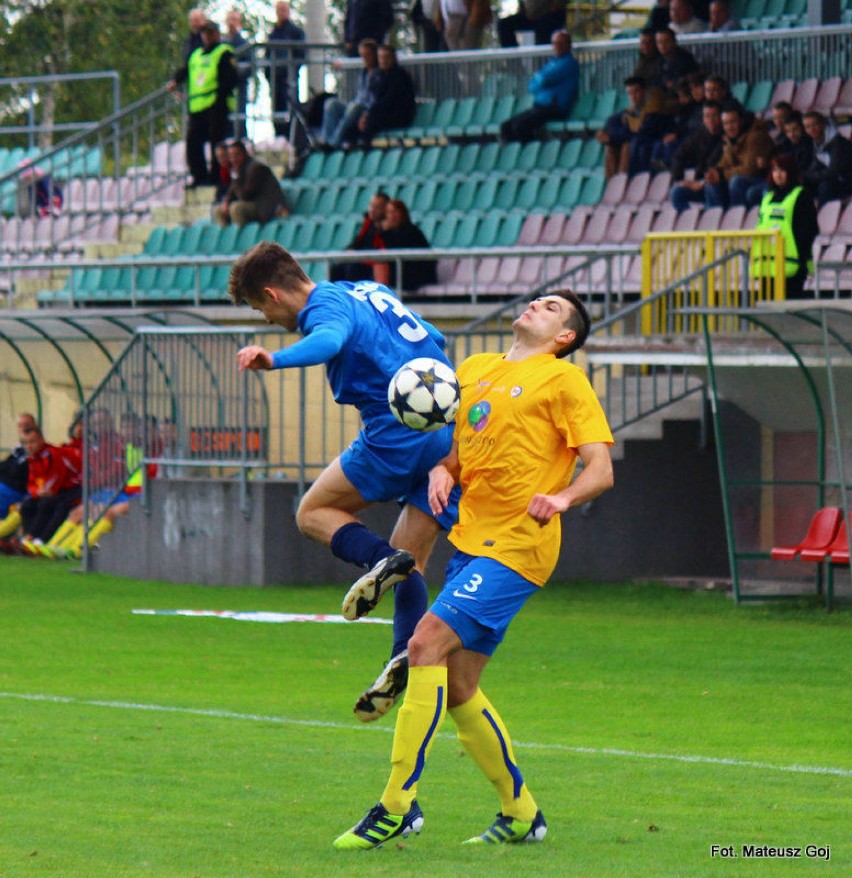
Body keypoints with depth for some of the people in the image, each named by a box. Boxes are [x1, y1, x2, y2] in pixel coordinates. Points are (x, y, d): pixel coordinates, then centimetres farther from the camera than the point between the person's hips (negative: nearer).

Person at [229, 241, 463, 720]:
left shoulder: (325, 305, -6)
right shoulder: (367, 290, 22)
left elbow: (328, 340, -32)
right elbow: (436, 342, 32)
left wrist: (275, 359, -46)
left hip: (401, 433, -9)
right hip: (452, 437, 9)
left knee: (313, 513, 10)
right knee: (410, 563, 13)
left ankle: (381, 558, -16)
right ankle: (407, 658, -7)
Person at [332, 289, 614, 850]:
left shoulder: (563, 381, -2)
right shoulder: (474, 371, 19)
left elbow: (601, 470, -8)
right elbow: (452, 451, 25)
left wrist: (561, 498, -29)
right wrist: (441, 473, 1)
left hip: (515, 547, -8)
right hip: (470, 542, 8)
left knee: (427, 644, -20)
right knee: (458, 689, 8)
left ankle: (398, 807, -20)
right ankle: (521, 816, 22)